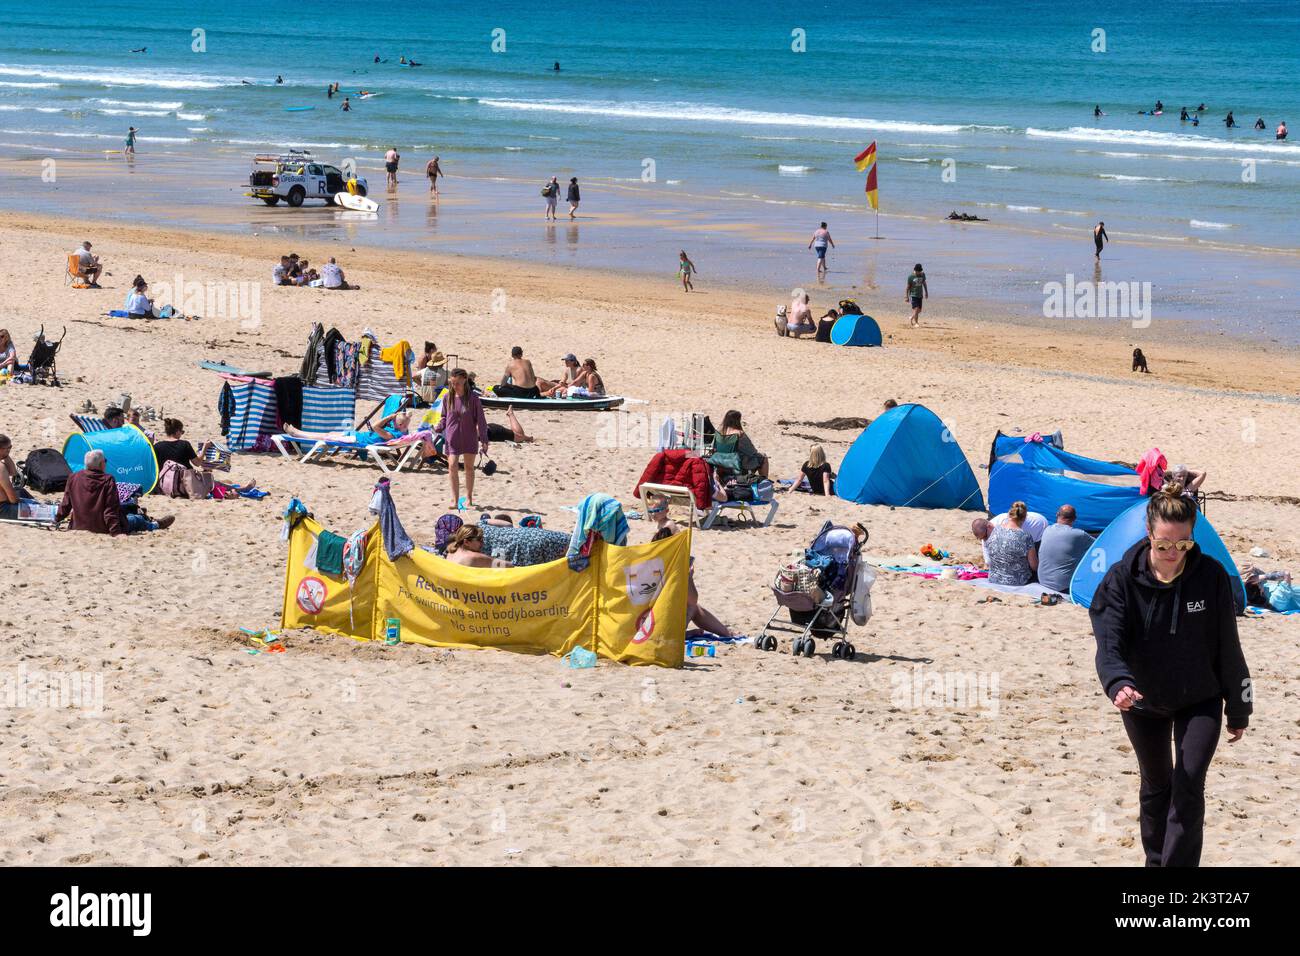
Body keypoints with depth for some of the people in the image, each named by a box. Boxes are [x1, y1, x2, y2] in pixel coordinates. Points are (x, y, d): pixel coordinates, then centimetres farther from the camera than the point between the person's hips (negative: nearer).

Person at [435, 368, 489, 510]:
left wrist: (483, 439, -6)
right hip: (452, 438, 1)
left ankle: (468, 498, 23)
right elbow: (445, 417, 11)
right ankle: (455, 499, -6)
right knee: (452, 466, -11)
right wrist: (438, 427, -9)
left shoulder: (472, 398, -8)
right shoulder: (448, 398, 0)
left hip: (469, 438, -1)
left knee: (469, 467, 10)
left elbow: (480, 419, -4)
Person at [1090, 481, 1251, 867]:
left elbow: (1227, 647, -7)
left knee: (1188, 788, -13)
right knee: (1155, 787, 17)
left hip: (1200, 701, -1)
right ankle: (1156, 861, 35)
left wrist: (1238, 709, 0)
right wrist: (1119, 684, -45)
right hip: (1143, 701, 1)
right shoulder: (1123, 578, -17)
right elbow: (1109, 643, -24)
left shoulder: (1211, 575, -16)